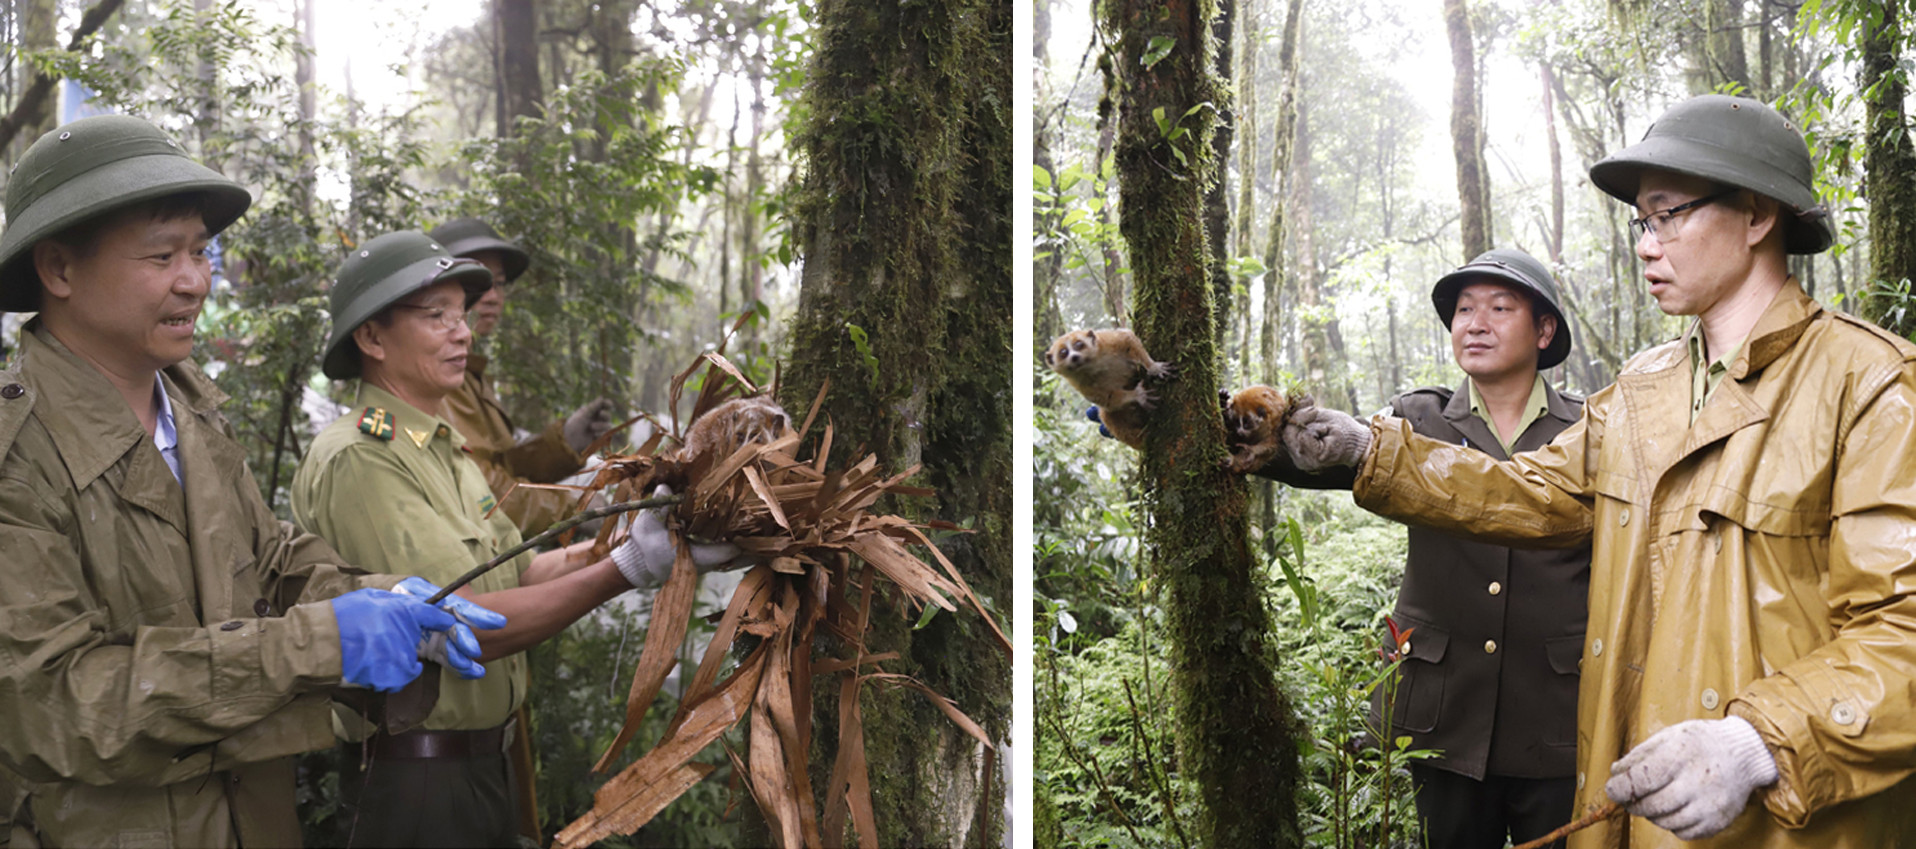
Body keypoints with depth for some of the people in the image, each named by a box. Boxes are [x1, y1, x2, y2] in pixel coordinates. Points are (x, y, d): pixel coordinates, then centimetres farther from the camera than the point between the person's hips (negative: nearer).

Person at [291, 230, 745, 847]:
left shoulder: (441, 445, 13)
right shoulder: (358, 459, -20)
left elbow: (517, 571, 8)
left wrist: (635, 540, -5)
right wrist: (629, 567, -29)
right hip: (414, 777, -9)